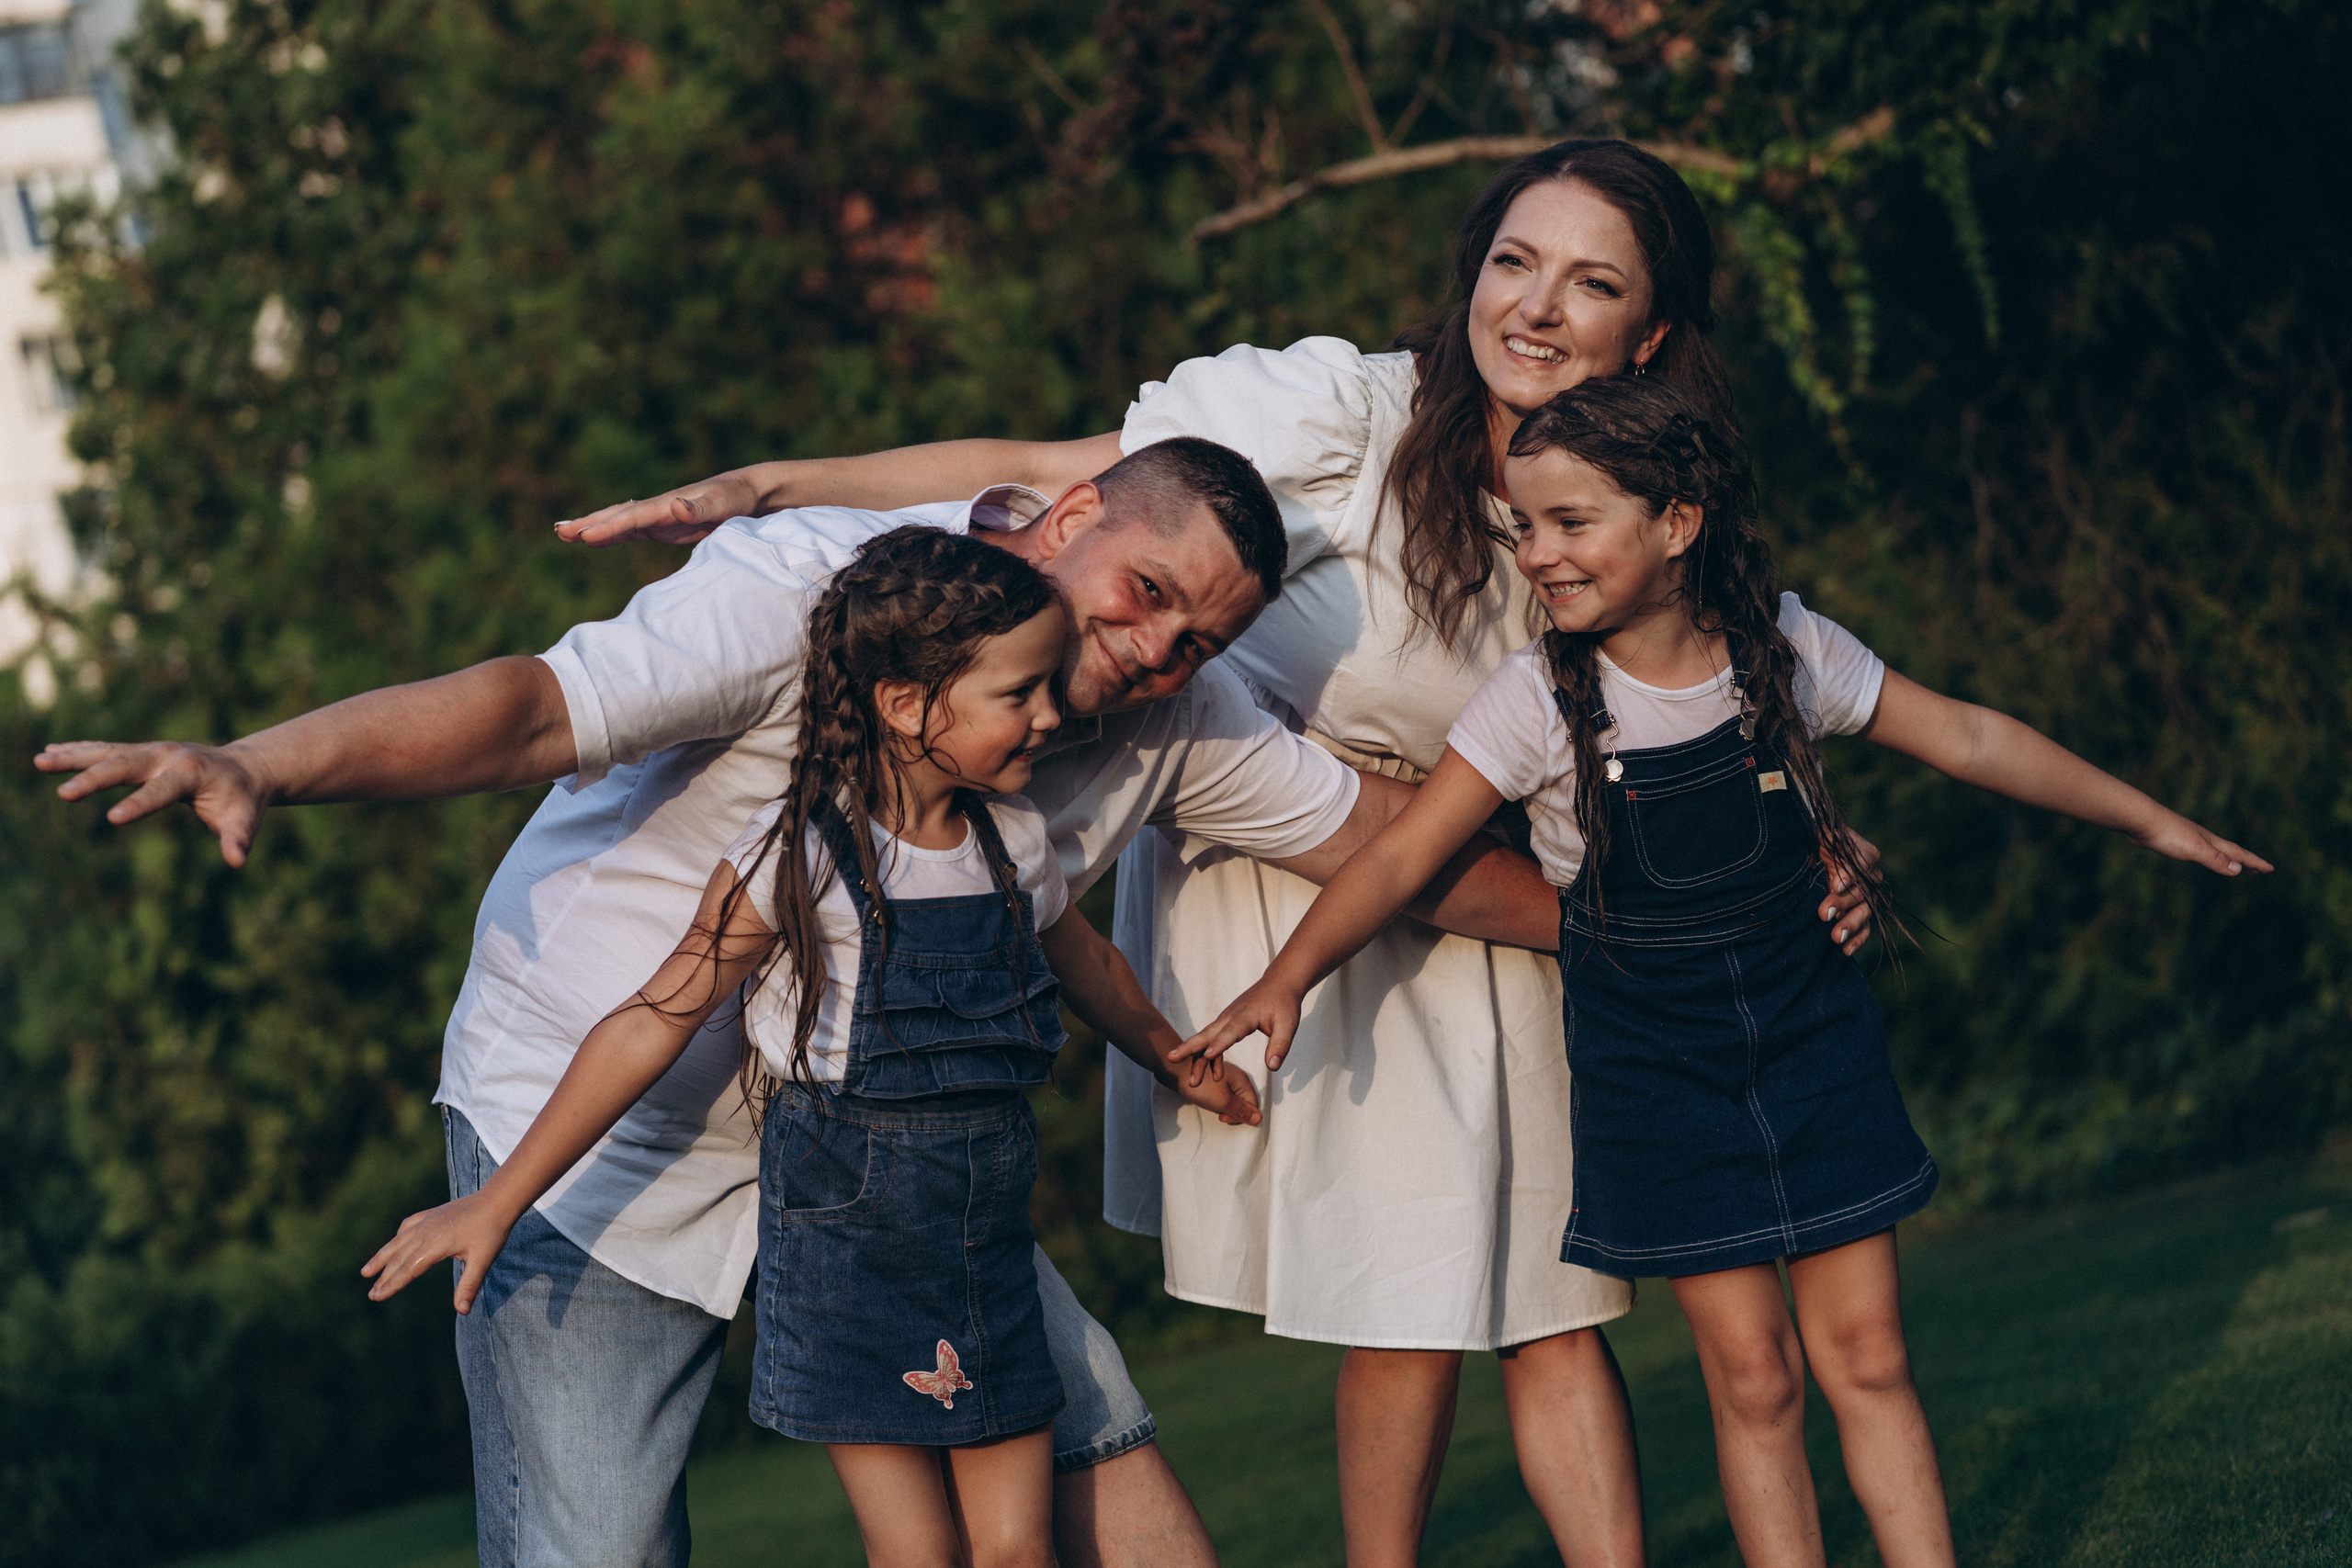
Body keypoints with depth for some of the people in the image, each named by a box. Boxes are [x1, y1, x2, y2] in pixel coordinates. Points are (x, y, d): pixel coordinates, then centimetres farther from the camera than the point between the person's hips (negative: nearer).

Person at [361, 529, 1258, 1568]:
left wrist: (1176, 1065, 43)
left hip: (989, 1234, 5)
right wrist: (495, 1206, -11)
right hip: (845, 1222, -5)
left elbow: (1084, 966, 26)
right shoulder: (802, 857, -14)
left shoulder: (1014, 840, 3)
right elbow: (655, 1024, -12)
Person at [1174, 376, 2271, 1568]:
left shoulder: (1785, 649, -7)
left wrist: (2144, 819, 11)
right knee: (1750, 1374, -1)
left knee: (1864, 1351, 3)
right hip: (1651, 1062, -1)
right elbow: (1402, 854, -12)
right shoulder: (1539, 699, -13)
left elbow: (1963, 738, 4)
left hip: (1808, 1035, 2)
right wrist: (1288, 979, -22)